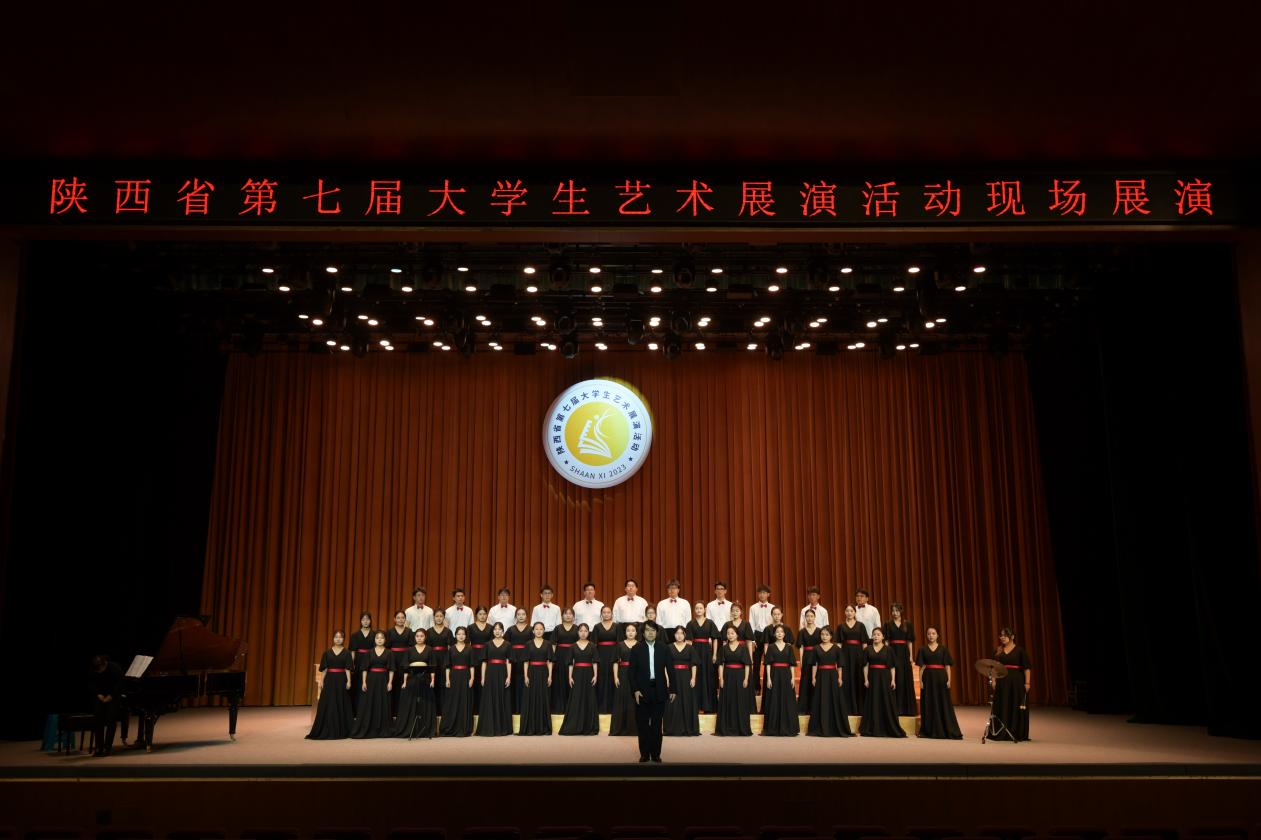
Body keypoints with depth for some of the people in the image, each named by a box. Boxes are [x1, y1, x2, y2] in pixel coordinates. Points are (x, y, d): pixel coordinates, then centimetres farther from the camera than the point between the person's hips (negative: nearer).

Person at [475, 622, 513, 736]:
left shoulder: (507, 645, 5)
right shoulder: (488, 644, 8)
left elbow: (508, 662, 1)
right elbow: (484, 662, 7)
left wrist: (509, 677, -8)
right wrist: (483, 677, 0)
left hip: (502, 673, -1)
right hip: (490, 673, 1)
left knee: (502, 700, 1)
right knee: (489, 700, 0)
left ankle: (503, 727, 8)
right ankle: (489, 727, 6)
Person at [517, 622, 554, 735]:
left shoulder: (548, 644, 5)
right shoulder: (528, 644, 5)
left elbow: (549, 661, 3)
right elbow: (525, 661, 3)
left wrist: (550, 676, -5)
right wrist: (525, 676, -6)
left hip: (543, 673, 0)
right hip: (532, 672, 0)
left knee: (544, 699, 1)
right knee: (530, 699, -1)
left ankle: (544, 727, 7)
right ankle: (530, 728, 5)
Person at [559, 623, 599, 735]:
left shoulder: (592, 646, 5)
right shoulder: (573, 646, 5)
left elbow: (594, 662, 1)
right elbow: (570, 663, 4)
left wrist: (595, 675, -8)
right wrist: (570, 676, -4)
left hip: (588, 674, 0)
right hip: (577, 674, 0)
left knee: (589, 699, 1)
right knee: (576, 699, -2)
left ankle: (589, 727, 7)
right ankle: (574, 727, 2)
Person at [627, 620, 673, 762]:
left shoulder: (663, 648, 4)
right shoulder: (637, 649, 1)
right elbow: (631, 671, -2)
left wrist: (672, 689, 1)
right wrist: (635, 690, -10)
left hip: (659, 691, 1)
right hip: (642, 691, 0)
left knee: (657, 724, 5)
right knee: (642, 724, 4)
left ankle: (656, 753, 12)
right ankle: (644, 754, 12)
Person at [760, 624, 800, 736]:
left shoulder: (789, 647, 7)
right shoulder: (770, 647, 3)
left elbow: (792, 664, 6)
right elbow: (768, 664, 0)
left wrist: (792, 678, -2)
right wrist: (768, 678, -8)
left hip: (786, 674, 1)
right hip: (774, 674, -1)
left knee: (787, 701, 1)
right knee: (774, 701, -1)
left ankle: (787, 727, 8)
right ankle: (773, 728, 4)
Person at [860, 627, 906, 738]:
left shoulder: (888, 649, 2)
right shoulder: (868, 649, 6)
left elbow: (892, 667, 1)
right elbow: (865, 665, 5)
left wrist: (893, 680, -7)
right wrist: (866, 679, -2)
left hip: (884, 677, -1)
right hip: (872, 677, 1)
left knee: (886, 702, -1)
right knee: (873, 702, 3)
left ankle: (890, 729, 5)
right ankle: (872, 729, 8)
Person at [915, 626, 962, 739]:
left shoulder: (943, 649, 4)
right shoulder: (923, 649, 6)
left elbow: (947, 666, 3)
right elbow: (921, 667, 5)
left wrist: (949, 680, -6)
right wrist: (920, 681, -3)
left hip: (941, 677, -1)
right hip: (928, 678, 1)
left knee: (944, 704, -1)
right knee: (929, 704, 3)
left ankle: (950, 731, 2)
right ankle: (930, 730, 9)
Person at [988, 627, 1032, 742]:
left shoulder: (1019, 650, -2)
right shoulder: (998, 651, 9)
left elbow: (1027, 668, -4)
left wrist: (1027, 683, -10)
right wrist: (994, 681, 3)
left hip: (1016, 682, -3)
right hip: (1002, 681, 3)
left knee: (1017, 709, 0)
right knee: (1002, 708, 3)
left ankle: (1017, 734, 9)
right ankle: (1000, 733, 8)